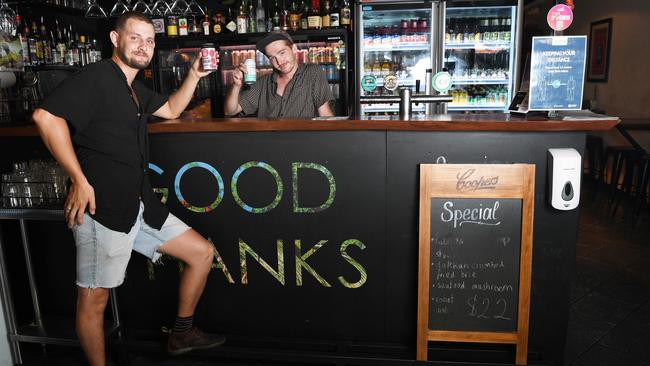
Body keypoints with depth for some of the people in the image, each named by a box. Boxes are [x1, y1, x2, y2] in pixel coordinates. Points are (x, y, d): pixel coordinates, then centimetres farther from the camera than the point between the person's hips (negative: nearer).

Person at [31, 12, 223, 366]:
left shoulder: (135, 90, 20)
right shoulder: (96, 76, -8)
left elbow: (171, 110, 35)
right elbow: (46, 115, -21)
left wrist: (194, 75, 20)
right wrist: (79, 180, -21)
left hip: (140, 205, 9)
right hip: (103, 208, -9)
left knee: (202, 252, 10)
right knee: (94, 299, 2)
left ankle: (182, 334, 25)